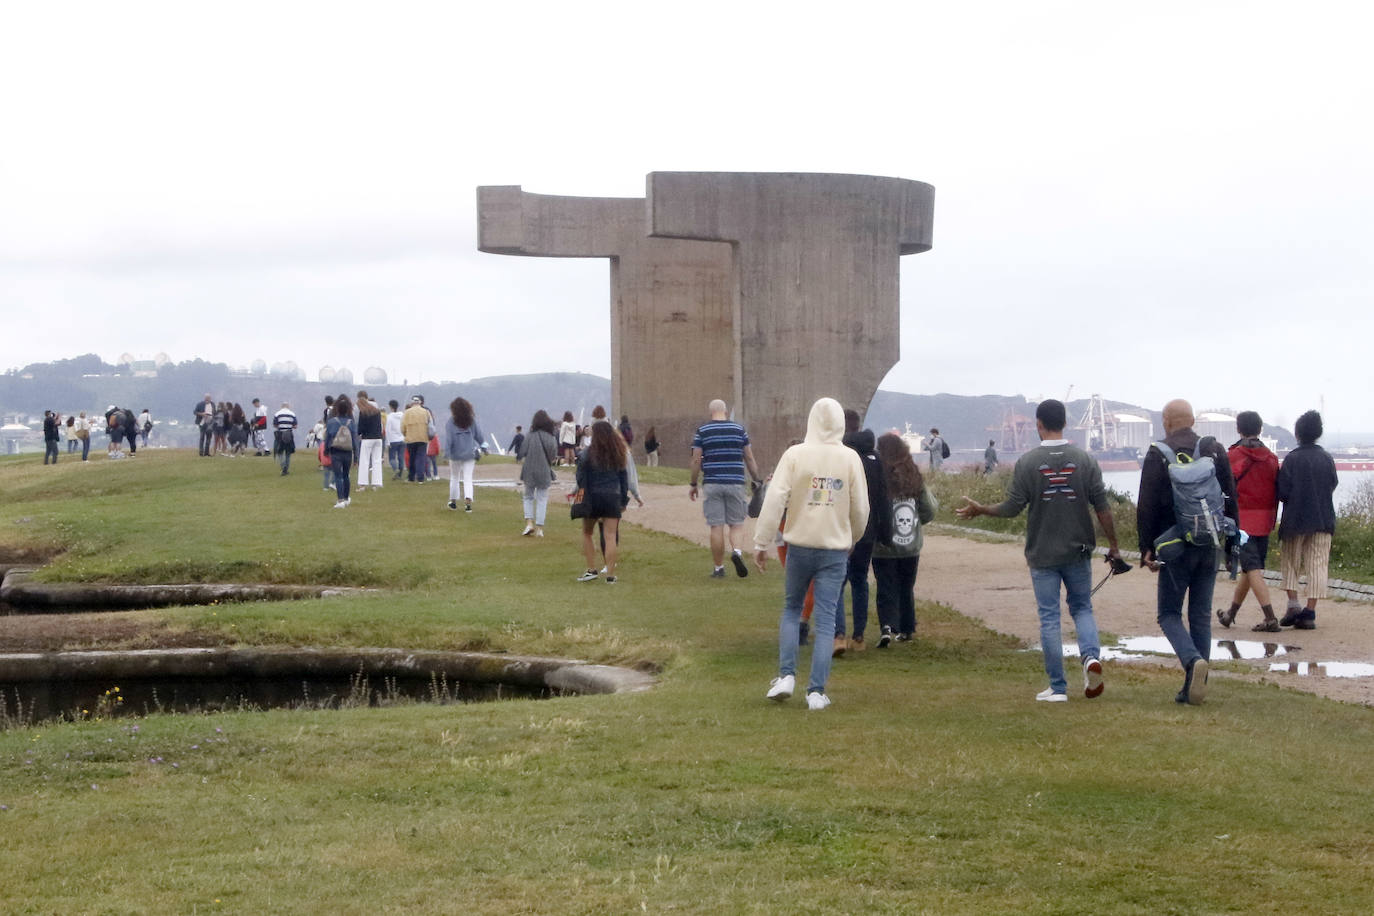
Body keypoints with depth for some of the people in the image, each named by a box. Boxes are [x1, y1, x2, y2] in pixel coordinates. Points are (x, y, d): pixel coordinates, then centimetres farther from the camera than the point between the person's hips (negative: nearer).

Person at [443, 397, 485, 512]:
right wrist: (480, 447, 20)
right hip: (470, 454, 1)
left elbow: (448, 439, -15)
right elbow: (479, 436, 2)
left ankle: (453, 501, 26)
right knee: (468, 479, 2)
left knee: (454, 477, 17)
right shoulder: (472, 420, -3)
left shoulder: (450, 422, -11)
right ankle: (468, 501, -16)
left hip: (455, 454, -1)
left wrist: (446, 453, -13)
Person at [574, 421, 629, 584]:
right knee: (611, 536, 1)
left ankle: (591, 570, 12)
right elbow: (624, 476, 9)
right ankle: (610, 575, -1)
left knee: (587, 533, 16)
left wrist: (581, 490, -2)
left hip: (593, 497, -2)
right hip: (613, 497, 2)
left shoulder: (588, 452, -6)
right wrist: (624, 496, 13)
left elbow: (581, 475, -9)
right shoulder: (618, 453, 5)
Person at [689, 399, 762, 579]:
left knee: (716, 527, 2)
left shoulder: (702, 431, 1)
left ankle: (719, 568, 5)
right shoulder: (739, 429, 4)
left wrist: (693, 485, 8)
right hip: (735, 483, 1)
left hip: (712, 484, -1)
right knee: (737, 524, 9)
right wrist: (756, 481, 14)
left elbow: (696, 460, -1)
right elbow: (749, 459, 6)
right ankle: (736, 551, -18)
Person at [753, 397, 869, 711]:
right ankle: (817, 691, 1)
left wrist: (761, 543, -5)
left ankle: (786, 675, 5)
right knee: (826, 619, 3)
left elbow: (774, 501, -10)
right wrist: (852, 539, 23)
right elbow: (861, 509, 5)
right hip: (836, 550, 0)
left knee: (791, 609, 17)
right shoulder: (850, 458, -1)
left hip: (800, 546, 0)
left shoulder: (795, 454, -6)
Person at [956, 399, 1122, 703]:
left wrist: (980, 509, 11)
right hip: (1078, 552, 2)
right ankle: (1091, 655, -12)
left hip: (1042, 554, -2)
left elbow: (1012, 508, -6)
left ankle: (1057, 687, 6)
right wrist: (1113, 545, 7)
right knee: (1082, 607, 16)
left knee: (1049, 618, 4)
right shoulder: (1084, 459, -3)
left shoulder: (1027, 462, -8)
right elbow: (1102, 507, -2)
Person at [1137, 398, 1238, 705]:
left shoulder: (1158, 456, -8)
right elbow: (1231, 498, 7)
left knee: (1169, 613, 6)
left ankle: (1193, 660, -21)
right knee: (1201, 614, 10)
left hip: (1176, 546, -4)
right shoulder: (1215, 451, 5)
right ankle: (1193, 687, 11)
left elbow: (1147, 507, -8)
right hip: (1210, 545, 4)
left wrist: (1146, 548, -2)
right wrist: (1232, 538, 14)